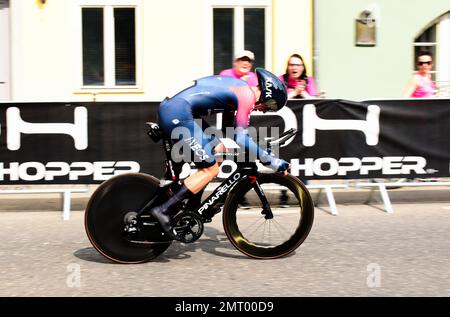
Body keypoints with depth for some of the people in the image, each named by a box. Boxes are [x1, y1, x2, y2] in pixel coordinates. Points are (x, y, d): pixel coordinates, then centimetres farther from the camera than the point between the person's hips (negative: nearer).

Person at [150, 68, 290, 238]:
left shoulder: (239, 87, 21)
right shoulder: (247, 95, -8)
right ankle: (164, 210, -8)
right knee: (211, 170, -4)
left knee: (219, 153, 17)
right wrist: (273, 162, -10)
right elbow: (241, 138, -14)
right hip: (178, 114, -10)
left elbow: (229, 129, 31)